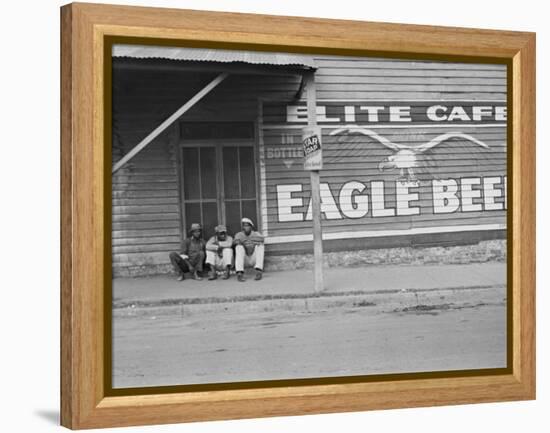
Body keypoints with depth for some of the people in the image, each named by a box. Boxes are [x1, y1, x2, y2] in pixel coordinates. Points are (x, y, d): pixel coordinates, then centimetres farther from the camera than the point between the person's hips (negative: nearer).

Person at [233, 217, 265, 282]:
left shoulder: (256, 234, 4)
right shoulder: (239, 235, 7)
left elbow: (261, 239, -21)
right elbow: (236, 241, -16)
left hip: (254, 259, 0)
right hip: (244, 261, 0)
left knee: (260, 245, -23)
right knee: (239, 247, -25)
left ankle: (259, 271, -38)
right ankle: (239, 273, -41)